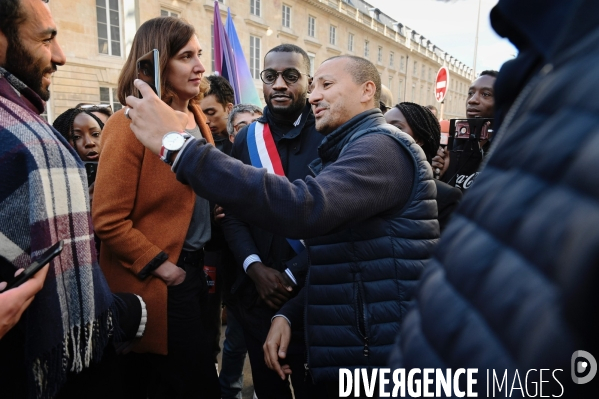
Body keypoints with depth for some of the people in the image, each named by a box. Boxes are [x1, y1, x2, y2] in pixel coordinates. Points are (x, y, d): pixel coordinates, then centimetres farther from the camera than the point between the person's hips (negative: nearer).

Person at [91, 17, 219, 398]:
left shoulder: (196, 116, 7)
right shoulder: (131, 124, -17)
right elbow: (108, 220, -17)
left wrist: (202, 258, 10)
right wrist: (159, 266, -15)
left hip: (193, 267, 8)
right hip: (159, 281, -7)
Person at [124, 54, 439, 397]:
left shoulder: (382, 146, -16)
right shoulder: (344, 150, 17)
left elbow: (304, 208, -35)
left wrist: (177, 145, -33)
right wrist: (288, 314, 7)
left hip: (378, 359, -9)